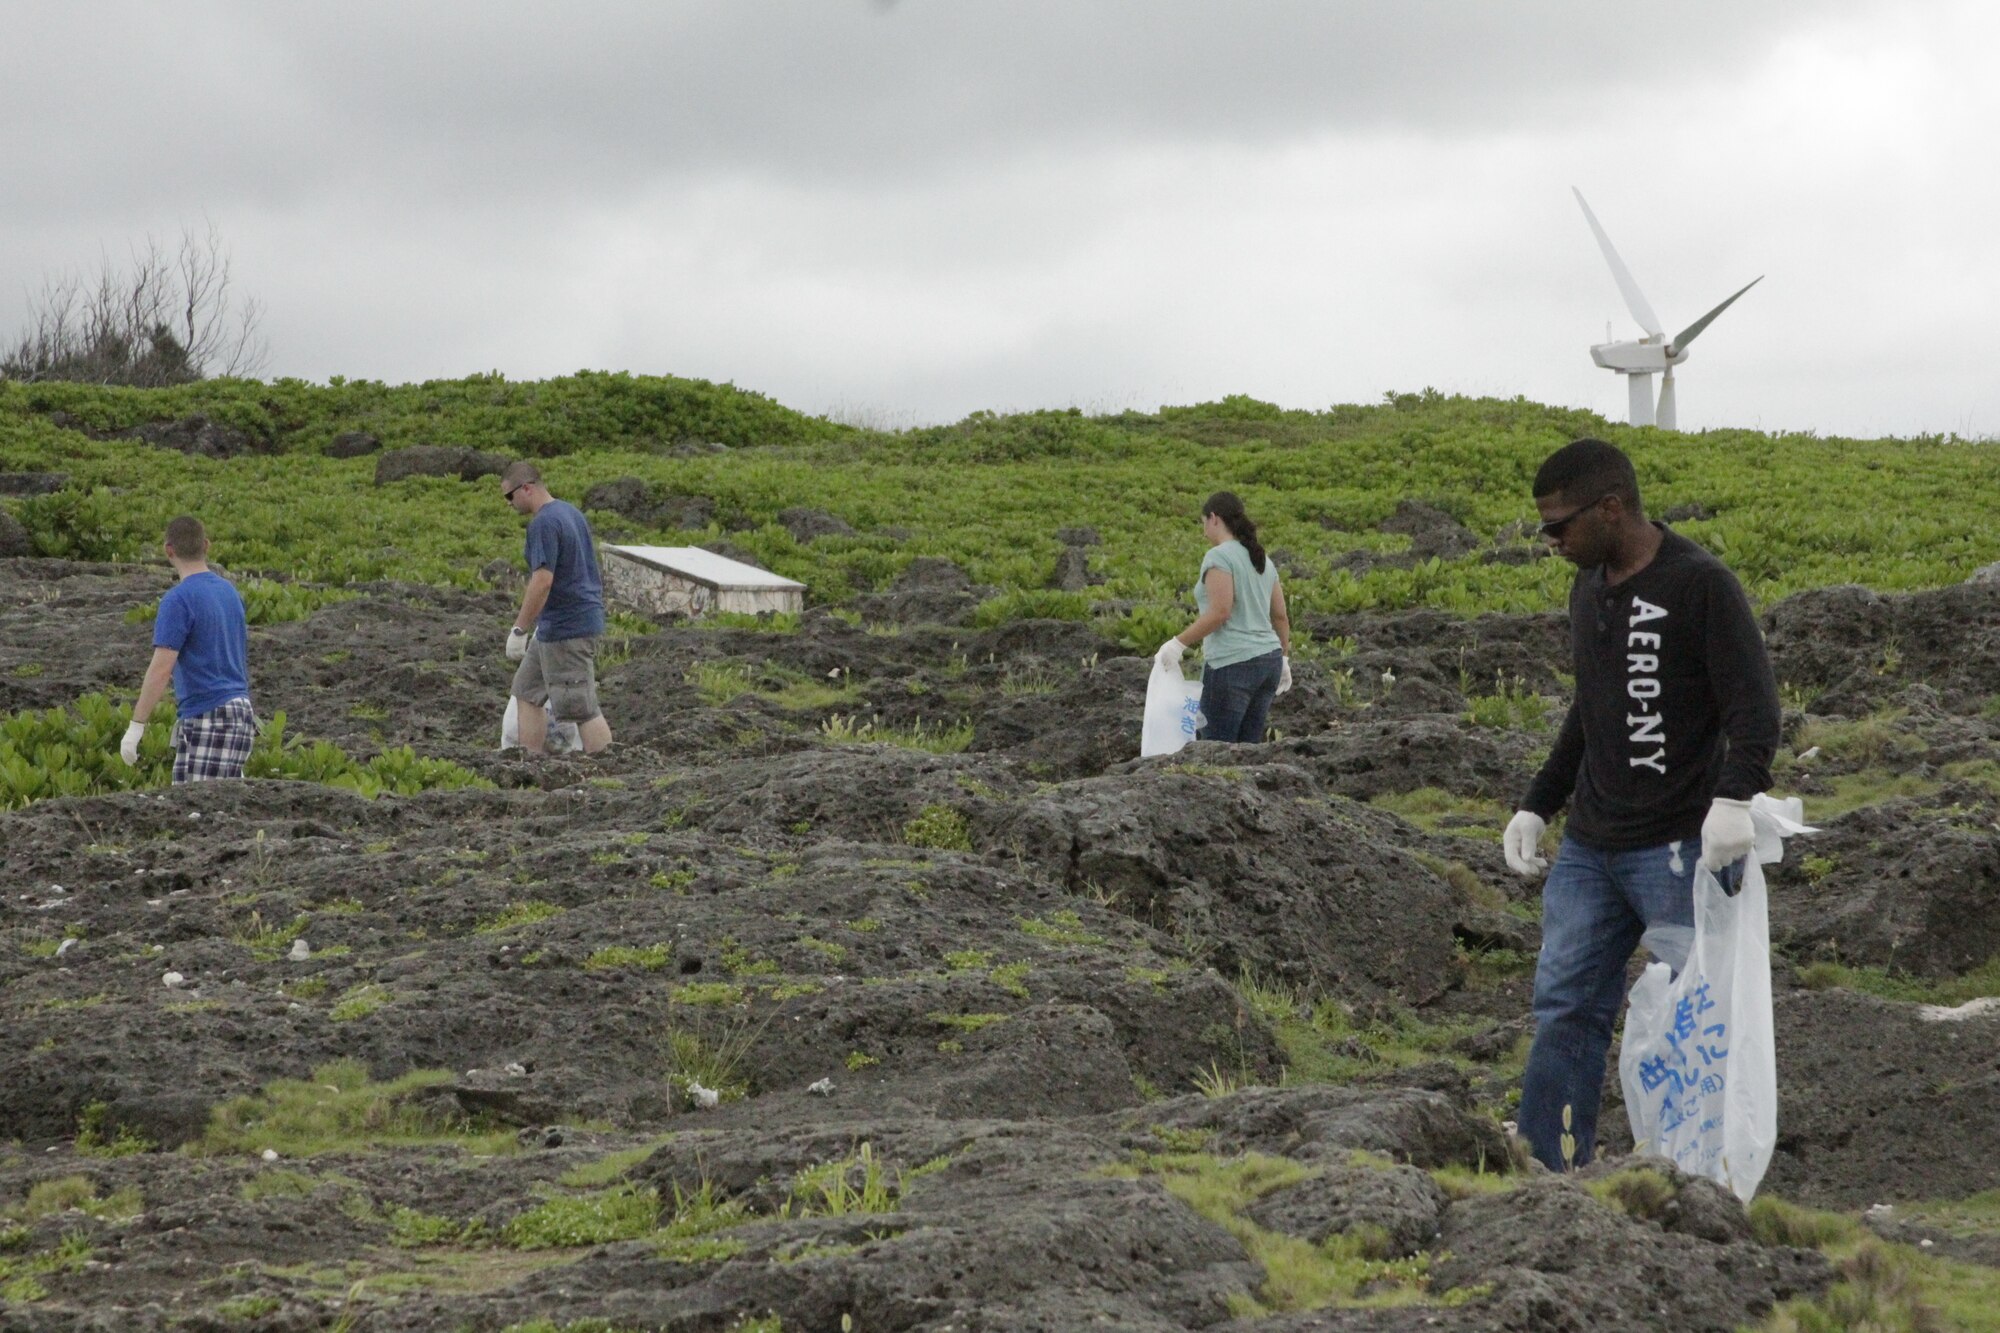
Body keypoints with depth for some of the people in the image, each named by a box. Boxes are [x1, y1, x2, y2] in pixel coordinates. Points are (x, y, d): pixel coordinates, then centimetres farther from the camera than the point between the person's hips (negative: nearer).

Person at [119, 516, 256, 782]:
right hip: (239, 710, 8)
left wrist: (136, 727, -15)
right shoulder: (229, 592, 14)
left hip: (207, 720, -8)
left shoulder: (178, 599, -11)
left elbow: (161, 668, -18)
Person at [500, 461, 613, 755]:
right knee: (527, 689, 17)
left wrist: (519, 630, -21)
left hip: (567, 630, -11)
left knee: (580, 707, -6)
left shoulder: (544, 524, -19)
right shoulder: (571, 512, 12)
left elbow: (543, 580, -26)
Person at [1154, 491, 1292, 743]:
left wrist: (1178, 644, -16)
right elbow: (1280, 616, 17)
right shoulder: (1261, 559, 14)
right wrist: (1284, 659, 28)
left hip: (1232, 663, -8)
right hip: (1267, 661, 8)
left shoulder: (1219, 556, -11)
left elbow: (1219, 612, -21)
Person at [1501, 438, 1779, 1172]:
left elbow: (1755, 709, -16)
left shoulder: (1701, 586, -10)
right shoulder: (1588, 589, 13)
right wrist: (1536, 806, 21)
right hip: (1589, 850, 7)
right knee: (1563, 1009, 5)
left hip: (1679, 852, -7)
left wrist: (1736, 796, -32)